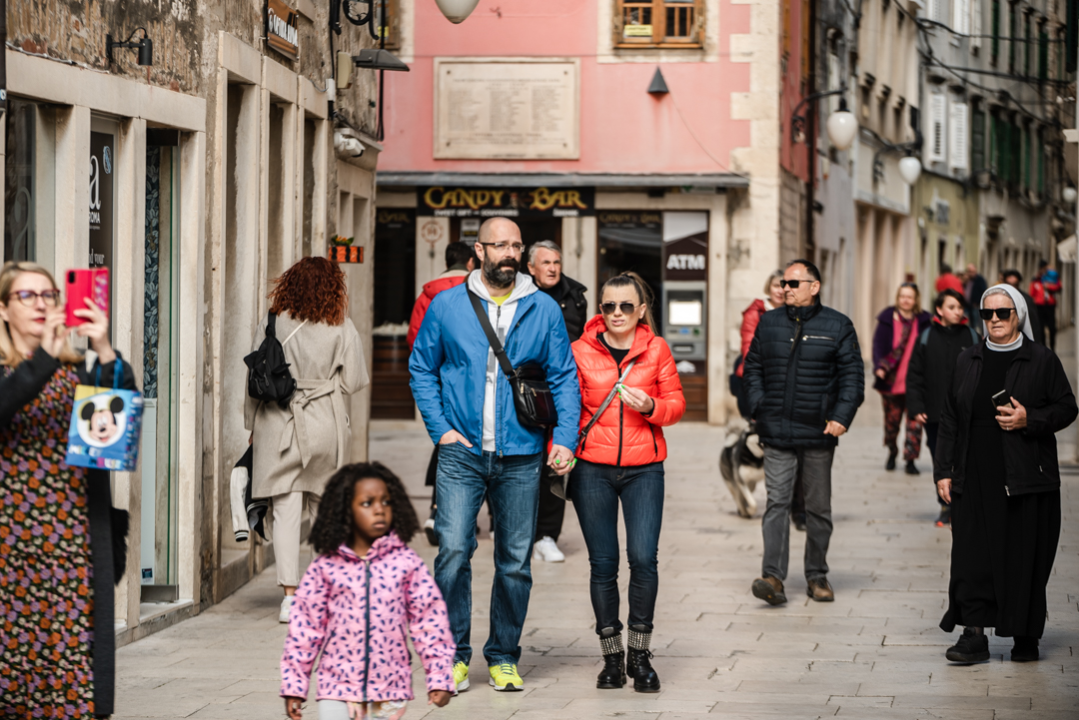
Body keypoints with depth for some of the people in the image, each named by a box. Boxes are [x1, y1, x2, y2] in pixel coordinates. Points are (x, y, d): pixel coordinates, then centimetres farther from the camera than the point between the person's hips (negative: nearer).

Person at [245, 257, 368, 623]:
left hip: (278, 425, 0)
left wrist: (253, 425, 11)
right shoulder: (342, 329, -2)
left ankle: (290, 592, -9)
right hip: (326, 426, 1)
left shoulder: (272, 325, -2)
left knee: (285, 511, -1)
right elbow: (354, 381, -2)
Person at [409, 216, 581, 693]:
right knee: (453, 550, -13)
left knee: (515, 561, 6)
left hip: (521, 457, 1)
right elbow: (421, 368, 9)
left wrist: (565, 438, -4)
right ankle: (453, 654, -3)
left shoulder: (544, 310, 5)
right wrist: (441, 429, -2)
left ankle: (503, 658, 17)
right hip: (461, 453, -1)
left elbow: (564, 379, 8)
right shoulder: (447, 306, 3)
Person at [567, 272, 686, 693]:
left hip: (644, 468, 0)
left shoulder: (656, 349, 4)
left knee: (644, 559, -10)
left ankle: (640, 656, 3)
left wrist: (650, 407, -13)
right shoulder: (581, 351, 3)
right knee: (603, 563, 2)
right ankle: (612, 658, 12)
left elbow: (676, 404, 8)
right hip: (593, 468, 0)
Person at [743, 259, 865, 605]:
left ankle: (817, 576, 19)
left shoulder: (837, 326, 2)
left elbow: (852, 376, 1)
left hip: (818, 434, -1)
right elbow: (753, 368, 15)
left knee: (819, 508, 8)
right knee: (776, 503, -9)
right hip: (776, 434, 1)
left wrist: (841, 416, -10)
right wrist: (759, 407, 1)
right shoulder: (769, 323, 9)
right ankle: (773, 577, -17)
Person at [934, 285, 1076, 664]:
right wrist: (943, 470, 7)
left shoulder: (1042, 360, 2)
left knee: (1024, 557, 0)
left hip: (1025, 478, -3)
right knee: (972, 556, -3)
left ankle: (1026, 637, 11)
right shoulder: (968, 361, 13)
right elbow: (950, 419, 14)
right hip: (975, 477, 3)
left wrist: (1029, 420, -15)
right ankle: (974, 635, -2)